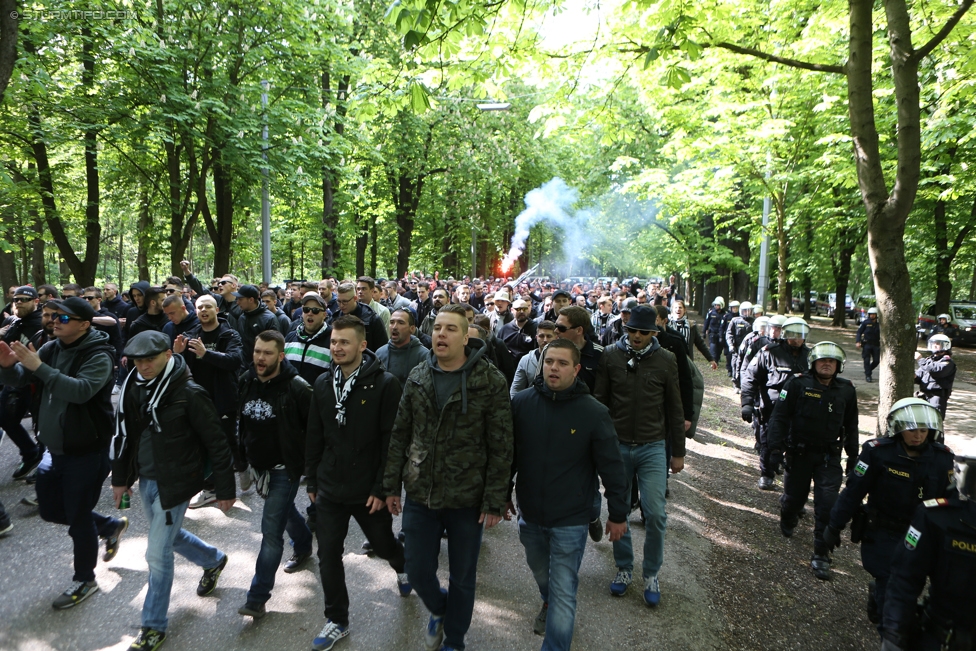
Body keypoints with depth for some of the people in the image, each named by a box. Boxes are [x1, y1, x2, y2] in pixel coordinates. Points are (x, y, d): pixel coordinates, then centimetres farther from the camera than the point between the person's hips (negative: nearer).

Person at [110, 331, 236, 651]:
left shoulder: (189, 394, -20)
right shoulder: (133, 388, -1)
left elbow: (216, 444, -16)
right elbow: (124, 433, 12)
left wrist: (225, 490, -13)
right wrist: (120, 477, 16)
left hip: (174, 483, -7)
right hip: (145, 479, 7)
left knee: (158, 553, -1)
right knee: (169, 535, 23)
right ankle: (214, 559, 51)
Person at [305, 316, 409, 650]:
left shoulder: (384, 384, -16)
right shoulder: (323, 383, 1)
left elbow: (391, 440, -16)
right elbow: (315, 435, 8)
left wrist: (382, 488, -17)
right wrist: (312, 480, 9)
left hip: (369, 490, -4)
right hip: (330, 487, 4)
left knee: (383, 544, 16)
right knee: (328, 554, 8)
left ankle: (403, 567, 51)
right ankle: (337, 620, 28)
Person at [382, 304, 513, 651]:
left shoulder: (490, 381, -12)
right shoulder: (417, 377, 1)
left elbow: (501, 447, -11)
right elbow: (400, 435, 8)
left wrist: (495, 501, -12)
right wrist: (391, 485, 7)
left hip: (467, 499, -3)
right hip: (420, 494, 3)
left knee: (462, 577, 14)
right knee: (418, 571, 14)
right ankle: (438, 609, 48)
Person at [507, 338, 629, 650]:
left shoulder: (594, 412, -14)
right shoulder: (521, 403, -8)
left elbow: (611, 466, -7)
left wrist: (618, 513, -3)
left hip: (570, 520, -4)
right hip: (529, 513, 4)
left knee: (563, 592, 2)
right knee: (539, 570, 27)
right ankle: (548, 602, 58)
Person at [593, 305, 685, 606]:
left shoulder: (666, 361, -2)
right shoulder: (610, 356, -4)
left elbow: (674, 410, 4)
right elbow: (599, 401, 0)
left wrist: (678, 452, 6)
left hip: (653, 448, -1)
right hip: (617, 445, 1)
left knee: (655, 513, -4)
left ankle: (651, 574, 18)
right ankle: (624, 568, 31)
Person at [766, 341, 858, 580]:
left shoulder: (846, 390, 3)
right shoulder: (798, 385, -9)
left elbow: (851, 427, 13)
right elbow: (779, 416, -10)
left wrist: (853, 458, 15)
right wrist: (776, 445, -20)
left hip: (829, 456, 2)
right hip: (799, 453, -1)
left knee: (827, 506, -6)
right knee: (794, 496, 14)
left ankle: (821, 556, 4)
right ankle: (787, 520, 49)